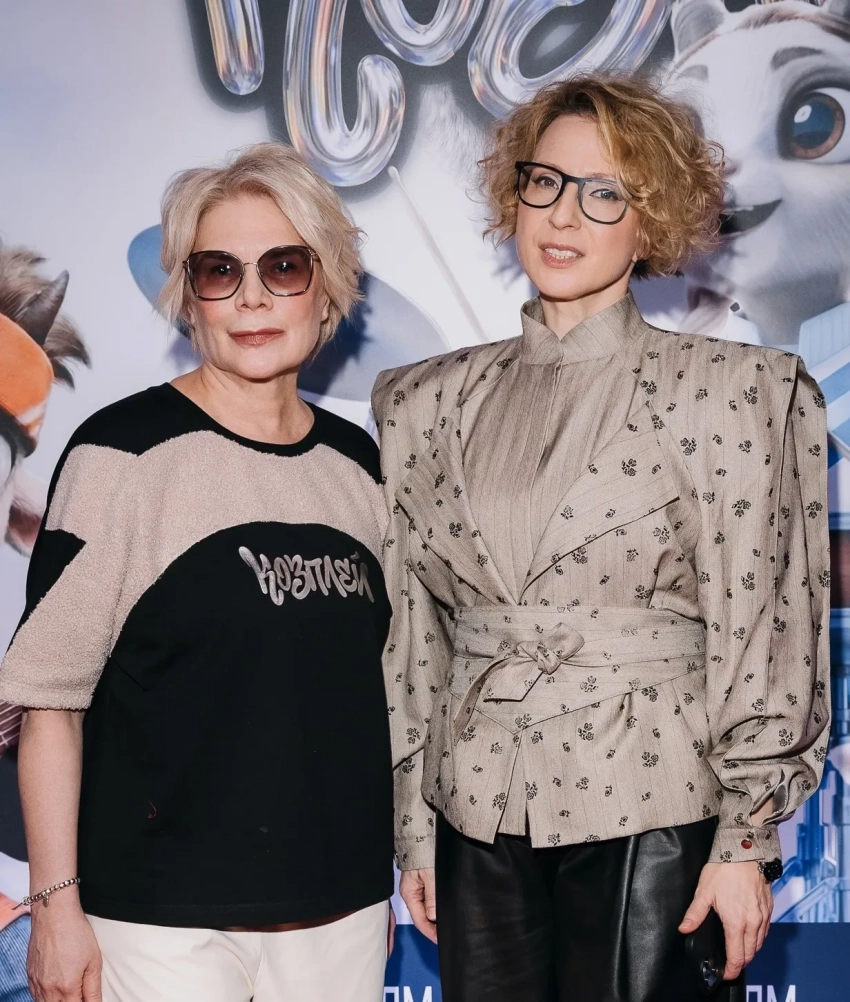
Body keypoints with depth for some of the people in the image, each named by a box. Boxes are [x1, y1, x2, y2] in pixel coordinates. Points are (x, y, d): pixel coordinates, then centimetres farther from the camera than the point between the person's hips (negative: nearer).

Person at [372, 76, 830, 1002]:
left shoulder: (728, 393, -4)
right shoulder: (429, 403, 7)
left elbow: (760, 635, -5)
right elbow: (412, 633, 9)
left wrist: (744, 841, -6)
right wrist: (412, 829, 9)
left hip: (648, 817, -3)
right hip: (477, 818, 4)